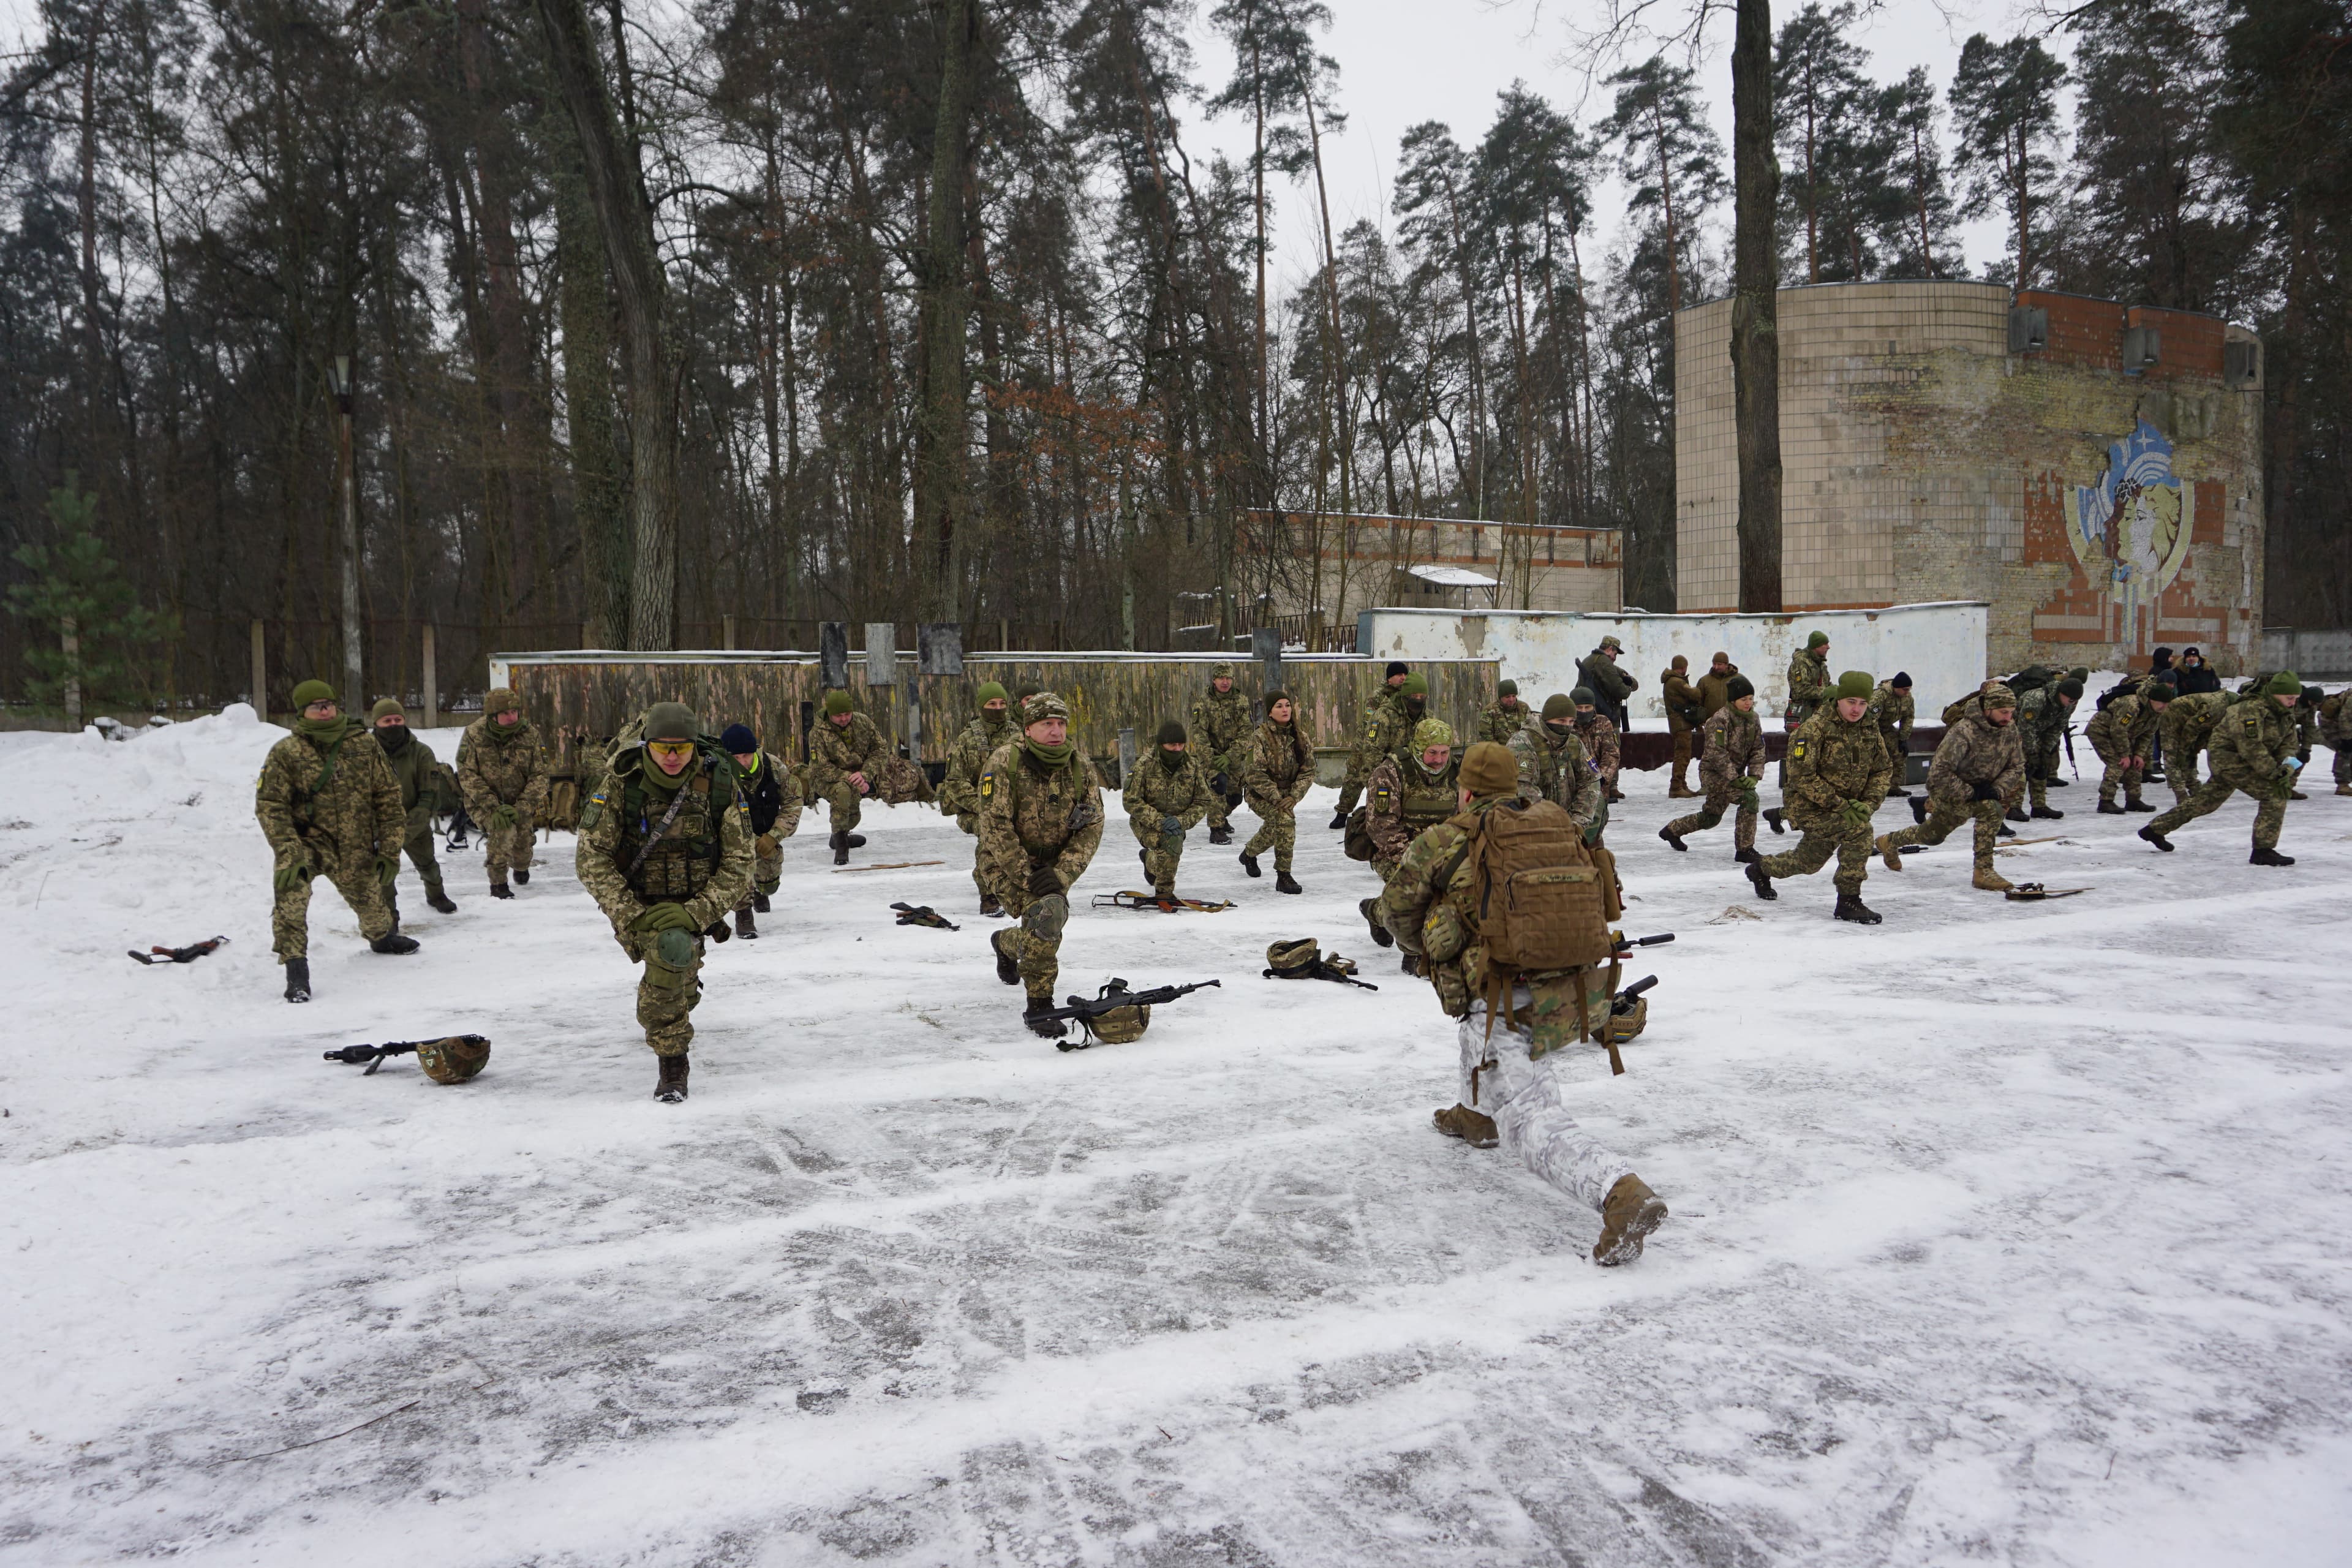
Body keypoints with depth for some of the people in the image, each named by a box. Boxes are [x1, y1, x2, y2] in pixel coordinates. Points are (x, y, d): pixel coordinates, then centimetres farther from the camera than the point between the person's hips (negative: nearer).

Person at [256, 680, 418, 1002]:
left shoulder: (363, 746, -1)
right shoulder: (285, 752, -8)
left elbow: (388, 797, 3)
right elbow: (270, 806, -10)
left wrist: (390, 850, -1)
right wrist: (290, 854, -22)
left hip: (356, 851, 3)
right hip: (307, 842, -3)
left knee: (372, 903, 17)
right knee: (291, 892, -31)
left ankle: (382, 937, 54)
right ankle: (296, 968, -21)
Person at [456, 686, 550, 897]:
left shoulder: (530, 735, -10)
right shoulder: (474, 734, -15)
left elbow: (539, 775, -9)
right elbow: (467, 774, -16)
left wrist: (522, 807, -22)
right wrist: (493, 807, -25)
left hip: (520, 804, 3)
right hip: (484, 802, -3)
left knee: (523, 844, 9)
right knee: (503, 830, -28)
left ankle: (521, 870, 48)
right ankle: (498, 884, -11)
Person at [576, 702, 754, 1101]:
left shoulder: (719, 786, -11)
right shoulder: (621, 784, -12)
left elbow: (740, 863, -9)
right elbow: (592, 856, -10)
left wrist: (696, 913, -22)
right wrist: (630, 915, -21)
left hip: (695, 905, 2)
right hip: (639, 904, -2)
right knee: (673, 947, -31)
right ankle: (672, 1060, -14)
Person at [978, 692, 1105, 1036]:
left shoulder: (1081, 766, -7)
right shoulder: (1004, 763, -18)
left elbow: (1092, 828, -7)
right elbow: (995, 827, -19)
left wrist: (1062, 874, -20)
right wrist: (1026, 877, -24)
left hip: (1055, 863, 5)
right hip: (1008, 861, -5)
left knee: (1042, 935, 13)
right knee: (1049, 912, -28)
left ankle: (1006, 943, 53)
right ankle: (1038, 1004, -15)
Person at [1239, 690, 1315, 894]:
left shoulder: (1300, 736, -3)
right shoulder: (1260, 737, -18)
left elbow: (1308, 771, -4)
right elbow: (1255, 774, -21)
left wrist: (1294, 796, -17)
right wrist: (1276, 799, -25)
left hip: (1286, 794, 6)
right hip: (1258, 794, -6)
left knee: (1273, 830, 22)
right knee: (1285, 819, -30)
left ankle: (1249, 854, 58)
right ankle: (1283, 877, -24)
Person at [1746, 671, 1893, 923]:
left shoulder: (1870, 730, 2)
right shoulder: (1815, 728, -18)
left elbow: (1884, 769, 9)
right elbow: (1802, 777, -21)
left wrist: (1869, 803, -9)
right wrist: (1840, 805, -23)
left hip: (1848, 806, 7)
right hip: (1811, 808, -7)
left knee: (1810, 860, 10)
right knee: (1859, 831, -25)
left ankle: (1761, 869, 36)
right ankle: (1848, 901, -15)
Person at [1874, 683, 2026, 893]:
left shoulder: (2010, 730, -7)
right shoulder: (1963, 733, -28)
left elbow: (2016, 766, 0)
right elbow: (1939, 774, -29)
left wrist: (1997, 789, -17)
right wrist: (1970, 793, -31)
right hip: (1947, 791, -7)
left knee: (1933, 835, 21)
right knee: (1990, 808, -32)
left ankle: (1890, 842, 48)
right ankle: (1983, 872, -25)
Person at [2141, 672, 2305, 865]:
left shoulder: (2286, 712, 6)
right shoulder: (2252, 709, -23)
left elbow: (2289, 742, 6)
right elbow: (2251, 748, -27)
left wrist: (2287, 766, -13)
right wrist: (2273, 772, -25)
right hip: (2229, 756, -10)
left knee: (2206, 801, 19)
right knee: (2275, 794, -17)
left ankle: (2155, 830, 30)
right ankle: (2263, 851, -12)